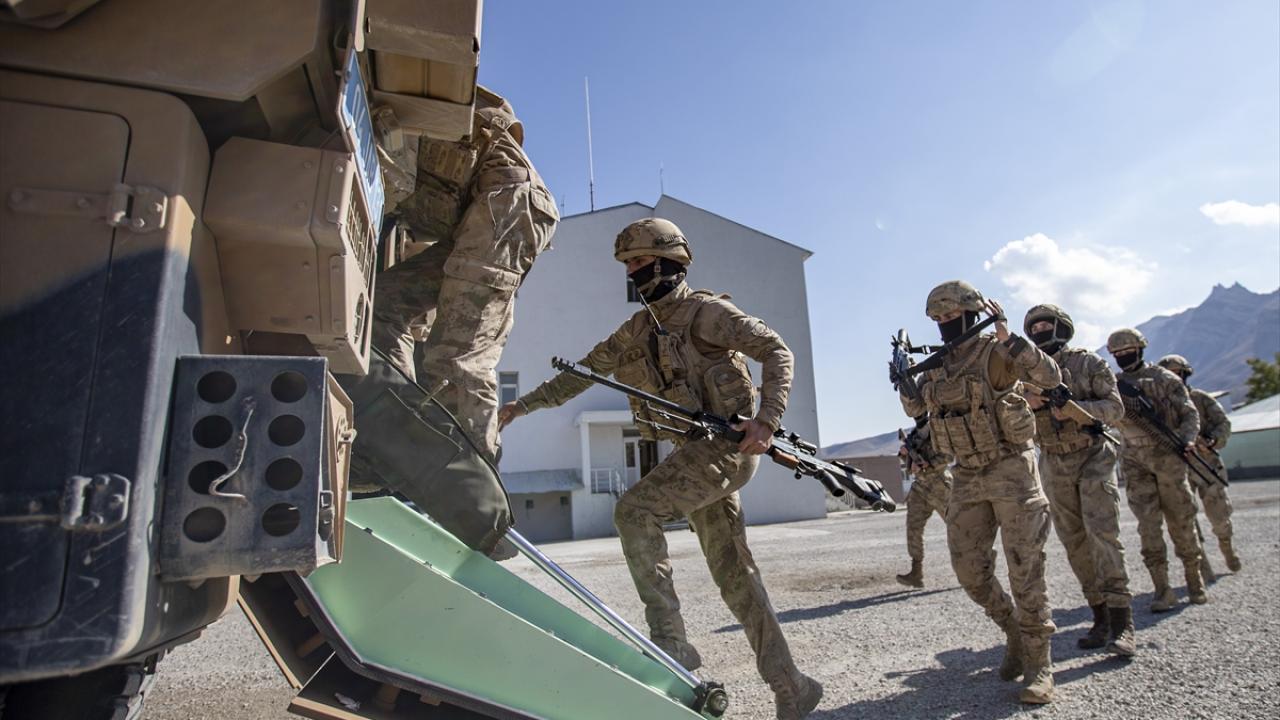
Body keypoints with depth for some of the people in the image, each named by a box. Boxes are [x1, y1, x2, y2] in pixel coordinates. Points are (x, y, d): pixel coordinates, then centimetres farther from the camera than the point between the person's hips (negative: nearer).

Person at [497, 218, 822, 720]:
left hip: (726, 446, -8)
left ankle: (670, 642, -10)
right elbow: (584, 372, 19)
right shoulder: (638, 330, 15)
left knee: (634, 510, -18)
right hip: (696, 452, 8)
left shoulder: (705, 311, -7)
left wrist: (767, 419, -21)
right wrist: (524, 403, 18)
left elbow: (777, 351, -10)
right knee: (733, 573, 8)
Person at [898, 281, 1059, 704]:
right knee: (969, 569, 5)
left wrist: (1008, 338, -26)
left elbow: (1050, 378, -19)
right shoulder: (938, 366, 10)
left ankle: (1039, 664, 9)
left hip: (1011, 470, -6)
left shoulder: (995, 352, -7)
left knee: (1024, 569, -3)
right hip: (967, 478, 6)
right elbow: (913, 408, 19)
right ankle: (1015, 631, 27)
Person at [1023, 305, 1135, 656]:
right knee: (1075, 542, 4)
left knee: (1102, 532, -14)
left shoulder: (1088, 363, 0)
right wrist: (1030, 405, -15)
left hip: (1093, 458, -3)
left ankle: (1121, 623, -10)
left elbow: (1115, 407, -6)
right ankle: (1101, 618, 13)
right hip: (1054, 466, 4)